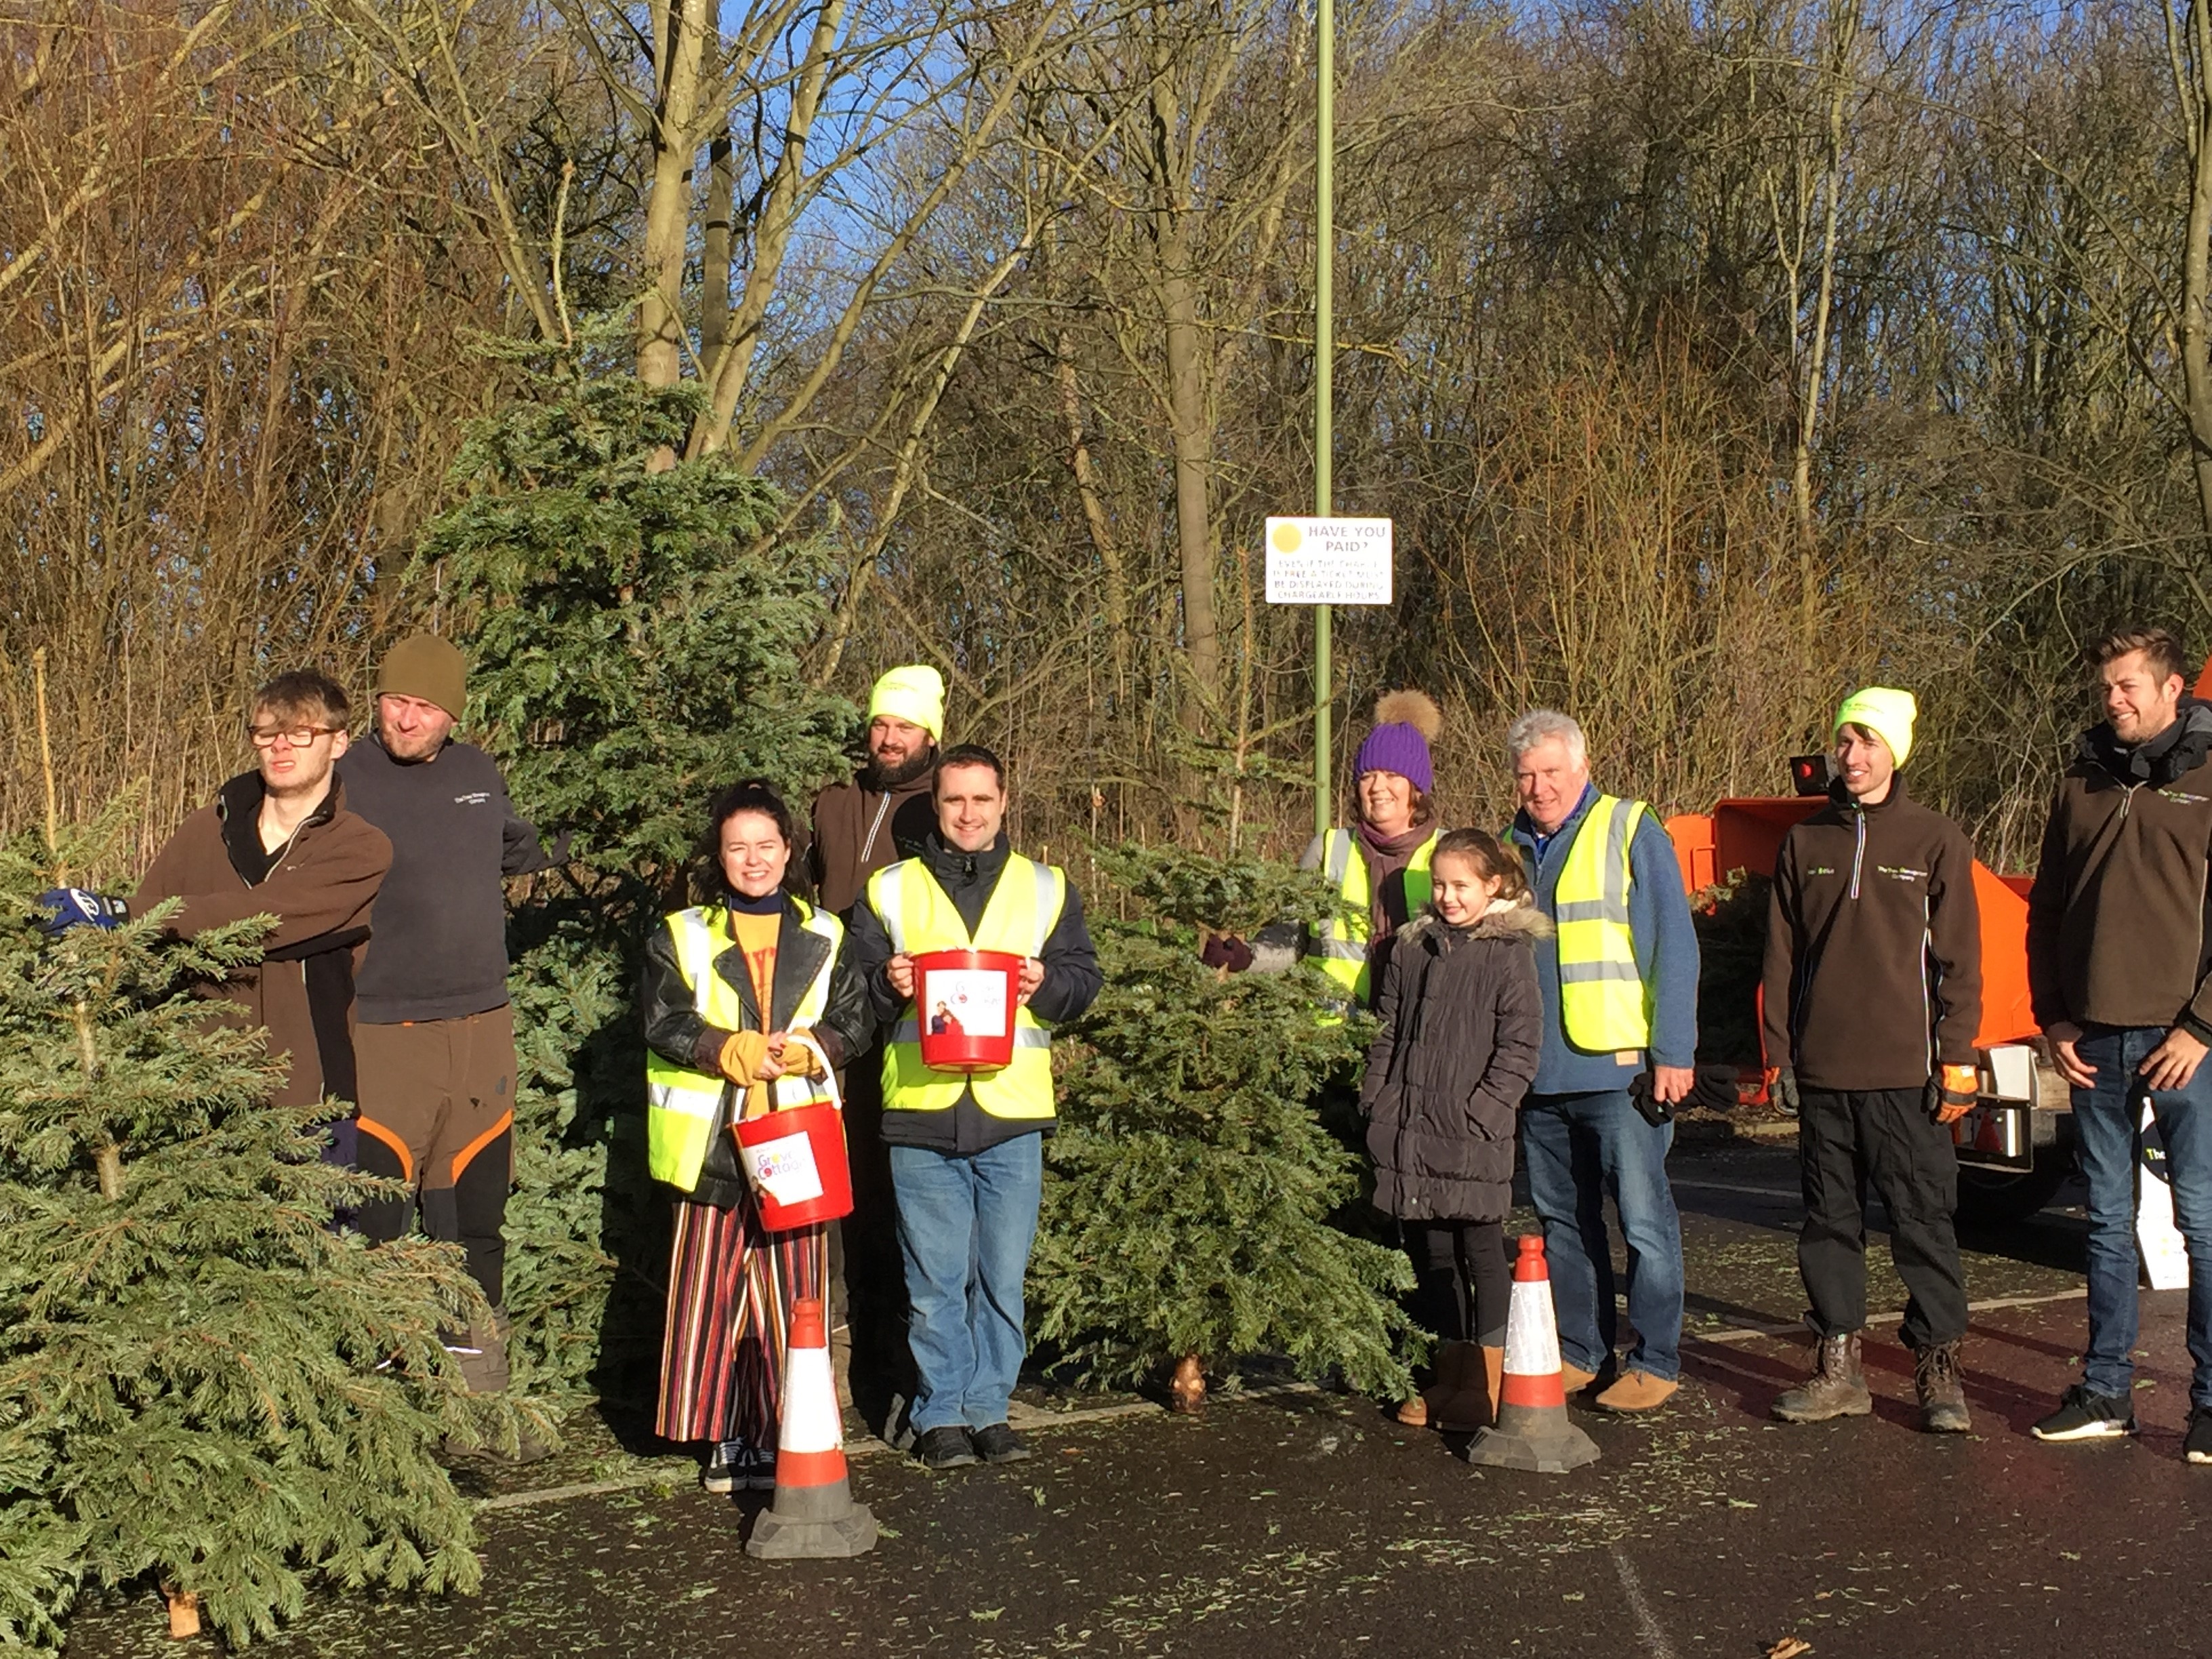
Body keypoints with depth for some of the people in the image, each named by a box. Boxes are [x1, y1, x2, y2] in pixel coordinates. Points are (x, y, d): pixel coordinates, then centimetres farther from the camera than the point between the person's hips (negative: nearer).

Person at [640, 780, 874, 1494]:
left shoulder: (823, 937, 14)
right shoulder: (681, 937, 9)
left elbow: (854, 1022, 7)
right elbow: (665, 1023, -3)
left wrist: (807, 1052, -12)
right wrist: (733, 1051, -16)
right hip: (713, 1142, -1)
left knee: (794, 1296, 2)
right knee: (714, 1294, 0)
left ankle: (783, 1435, 13)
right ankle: (726, 1437, 11)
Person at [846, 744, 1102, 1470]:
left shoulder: (1046, 888, 12)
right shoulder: (889, 891, 9)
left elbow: (1084, 975, 10)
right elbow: (850, 988, 8)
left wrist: (1048, 983, -10)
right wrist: (887, 987, -12)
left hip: (1013, 1112, 1)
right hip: (921, 1113, -1)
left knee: (1003, 1278, 6)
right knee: (935, 1281, 4)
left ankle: (989, 1406, 19)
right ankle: (941, 1415, 15)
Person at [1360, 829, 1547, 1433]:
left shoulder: (1508, 952, -4)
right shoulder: (1413, 947, 12)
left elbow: (1520, 1045, -6)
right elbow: (1388, 1031, 16)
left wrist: (1484, 1109, -14)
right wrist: (1377, 1098, 7)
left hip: (1472, 1135, -6)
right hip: (1408, 1133, 6)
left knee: (1481, 1251, 1)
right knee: (1430, 1252, 12)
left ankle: (1489, 1383, 8)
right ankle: (1451, 1373, 23)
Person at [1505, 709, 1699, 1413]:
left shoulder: (1631, 833, -2)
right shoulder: (1512, 848, 13)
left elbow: (1674, 949, -6)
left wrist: (1672, 1053, -13)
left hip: (1620, 1068, -6)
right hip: (1540, 1076, 6)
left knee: (1644, 1221, -1)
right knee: (1562, 1220, 12)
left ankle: (1655, 1361, 9)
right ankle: (1579, 1354, 22)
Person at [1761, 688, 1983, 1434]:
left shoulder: (1936, 841, 2)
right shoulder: (1806, 843, 10)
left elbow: (1959, 960, 1)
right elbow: (1782, 957, 12)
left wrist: (1956, 1062, -5)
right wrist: (1780, 1054, 6)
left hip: (1906, 1072, -3)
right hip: (1822, 1072, 3)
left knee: (1923, 1220, -1)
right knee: (1829, 1222, 8)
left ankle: (1938, 1366, 8)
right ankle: (1839, 1365, 16)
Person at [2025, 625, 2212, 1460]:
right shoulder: (2083, 783, 12)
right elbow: (2046, 911, 15)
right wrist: (2054, 1017, 6)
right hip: (2094, 1042, 5)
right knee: (2108, 1220, 10)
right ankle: (2107, 1391, 18)